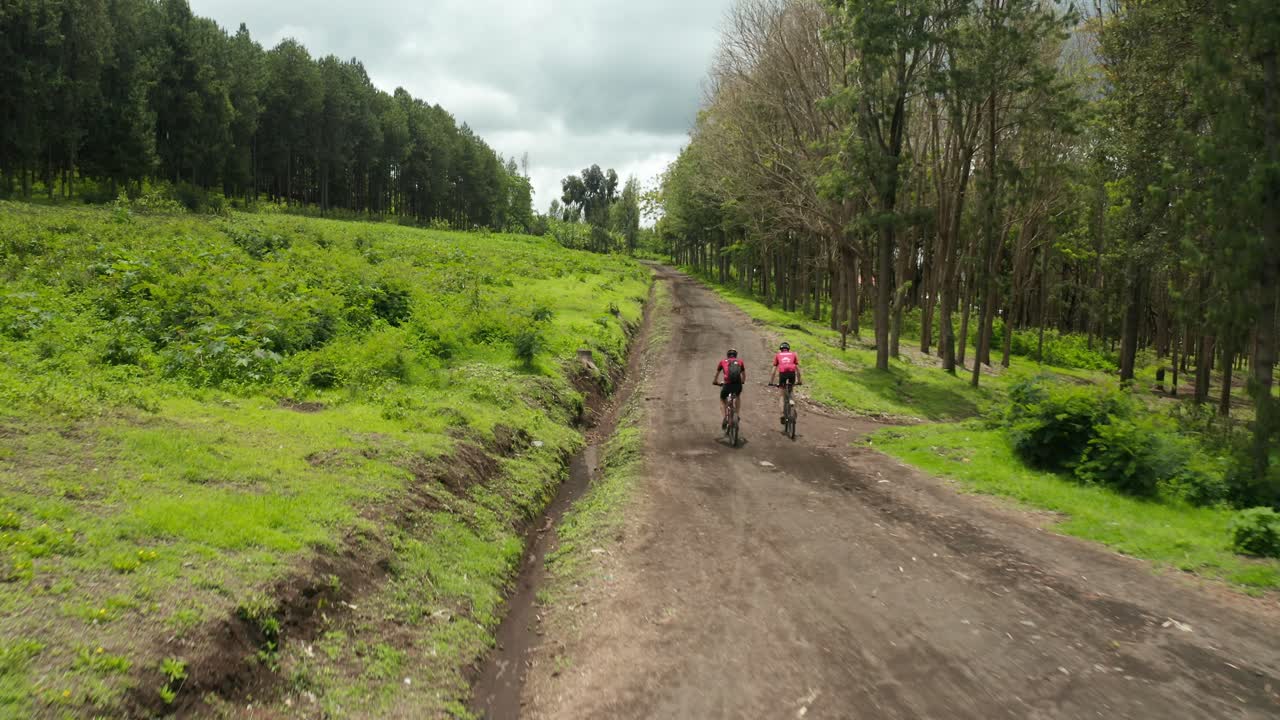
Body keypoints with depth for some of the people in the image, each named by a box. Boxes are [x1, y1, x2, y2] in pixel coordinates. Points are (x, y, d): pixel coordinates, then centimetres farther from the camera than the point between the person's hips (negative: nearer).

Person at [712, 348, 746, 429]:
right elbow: (744, 376, 35)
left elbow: (716, 375, 34)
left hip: (727, 385, -1)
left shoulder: (723, 362, 21)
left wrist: (715, 382, 54)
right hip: (738, 385, 1)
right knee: (739, 395, 36)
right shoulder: (740, 362, 23)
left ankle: (724, 418, 9)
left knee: (722, 400, 27)